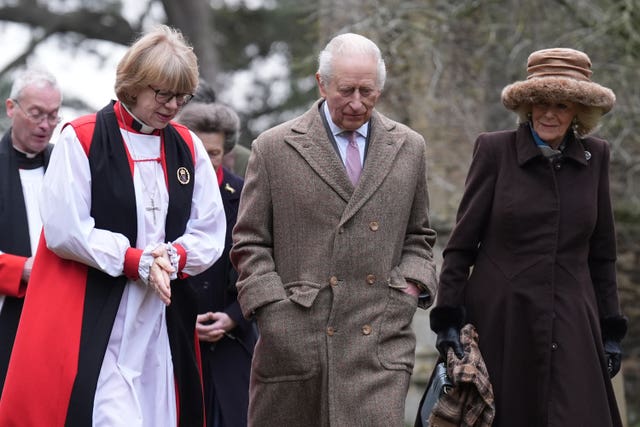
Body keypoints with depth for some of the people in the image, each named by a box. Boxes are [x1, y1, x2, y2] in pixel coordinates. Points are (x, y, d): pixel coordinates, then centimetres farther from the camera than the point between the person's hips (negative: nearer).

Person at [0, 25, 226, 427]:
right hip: (95, 322, -5)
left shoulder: (188, 147, 11)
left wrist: (171, 259, -11)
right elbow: (65, 229, -10)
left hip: (164, 319, 5)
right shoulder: (82, 139, -3)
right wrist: (136, 262, -14)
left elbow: (210, 232, 9)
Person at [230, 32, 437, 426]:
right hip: (294, 342, -1)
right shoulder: (274, 149, 5)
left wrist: (413, 282, 2)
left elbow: (418, 237, 22)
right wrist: (273, 307, -6)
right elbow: (250, 243, 5)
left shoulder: (409, 149, 13)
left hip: (380, 343, 1)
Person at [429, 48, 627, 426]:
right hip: (501, 320, -2)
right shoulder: (495, 150, -2)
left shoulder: (595, 156, 6)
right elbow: (462, 242, -1)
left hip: (571, 325, 2)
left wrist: (611, 328, 9)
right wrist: (448, 318, -6)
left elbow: (602, 250, 12)